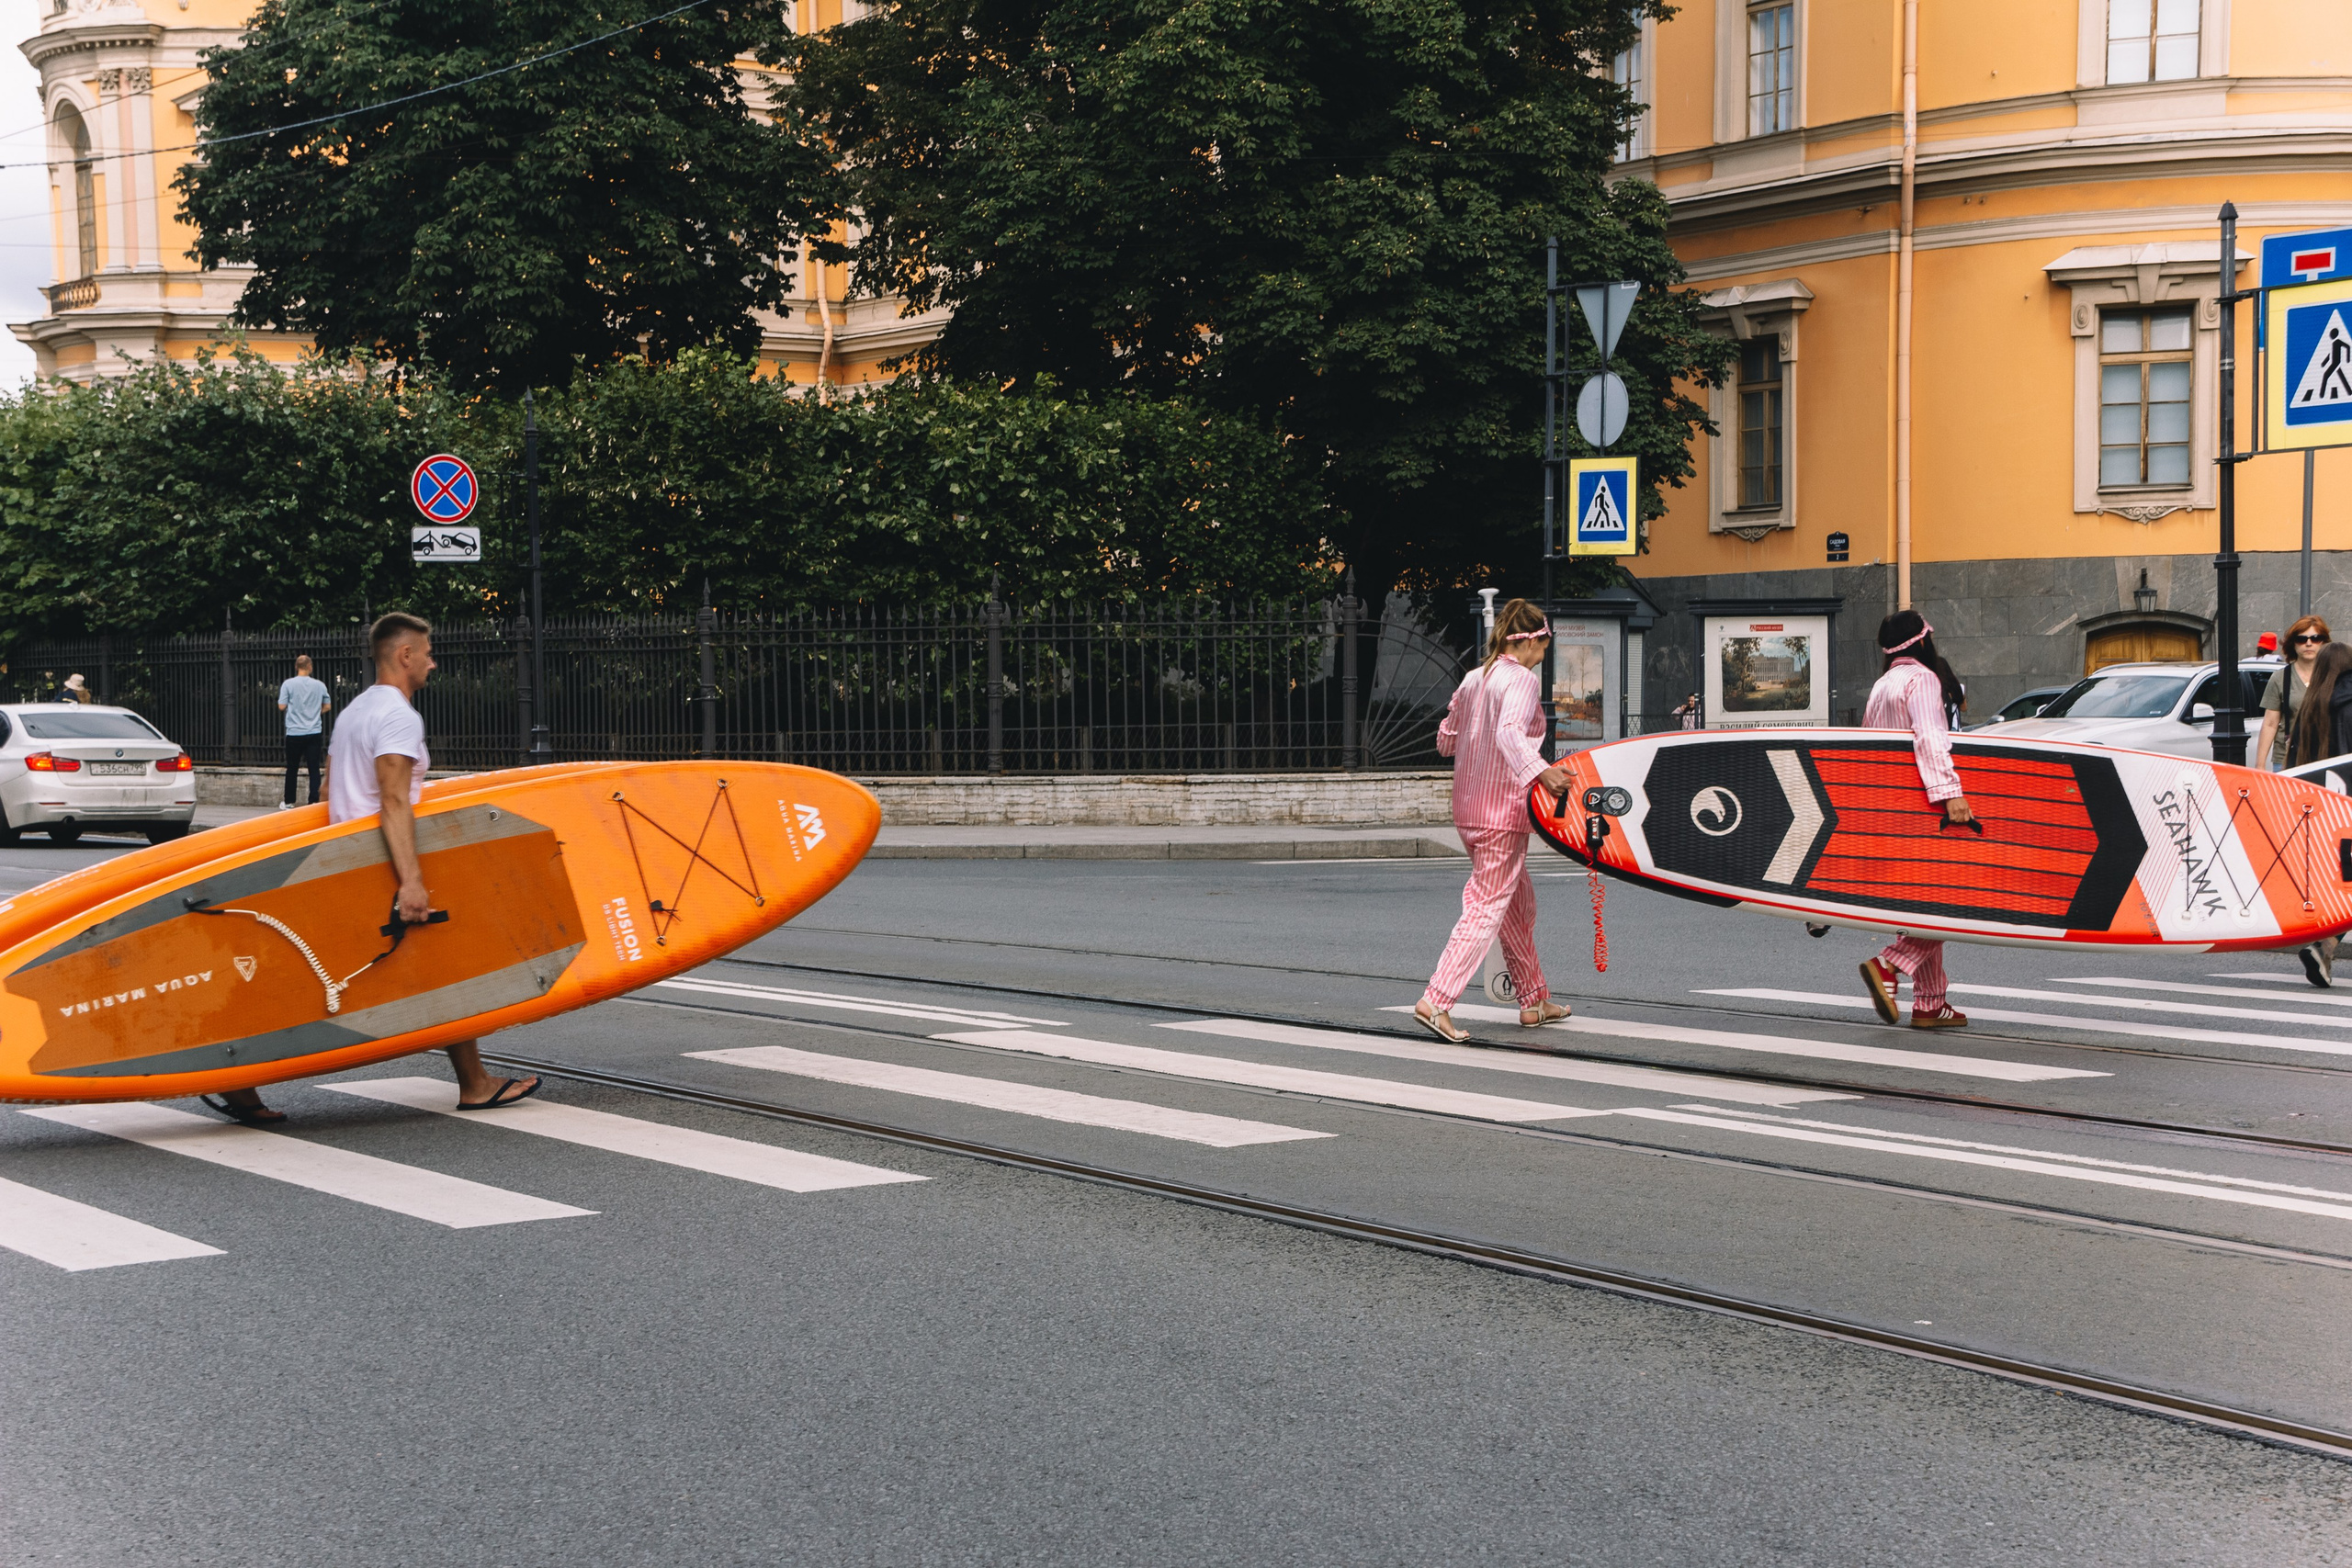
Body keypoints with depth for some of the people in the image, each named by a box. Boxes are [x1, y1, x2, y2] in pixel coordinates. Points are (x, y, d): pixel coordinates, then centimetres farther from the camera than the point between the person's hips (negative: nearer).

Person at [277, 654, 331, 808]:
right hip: (314, 732, 1)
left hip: (294, 733, -1)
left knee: (292, 768, 11)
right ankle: (314, 802, -4)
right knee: (314, 768, 2)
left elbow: (281, 706, -5)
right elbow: (328, 705, 11)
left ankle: (289, 803, 18)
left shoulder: (288, 684, -6)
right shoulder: (319, 685, 1)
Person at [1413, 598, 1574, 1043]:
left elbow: (1445, 741, 19)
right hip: (1503, 810, -9)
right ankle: (1436, 1000, -17)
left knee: (1520, 901, 19)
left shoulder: (1473, 679, 11)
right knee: (1487, 908, -8)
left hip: (1468, 807, 9)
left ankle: (1534, 1000, 26)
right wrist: (1539, 770, -43)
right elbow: (1509, 732, -30)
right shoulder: (1522, 680, -12)